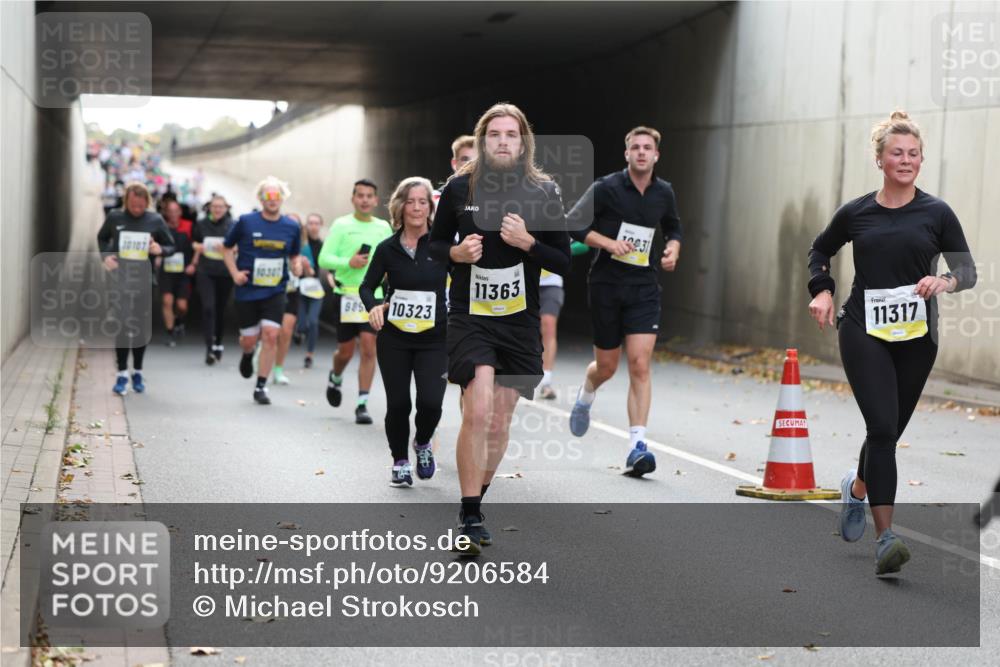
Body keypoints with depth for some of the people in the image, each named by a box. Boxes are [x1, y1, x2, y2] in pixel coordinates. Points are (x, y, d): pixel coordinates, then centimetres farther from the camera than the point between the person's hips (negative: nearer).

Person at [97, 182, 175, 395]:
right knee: (121, 326, -5)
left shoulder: (155, 221, 0)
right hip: (120, 279, -1)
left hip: (143, 281, 1)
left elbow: (171, 246, 8)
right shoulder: (115, 218, 1)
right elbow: (102, 238, 17)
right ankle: (122, 374, 0)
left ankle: (137, 373, 23)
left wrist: (160, 250, -15)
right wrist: (106, 255, -2)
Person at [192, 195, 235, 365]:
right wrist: (197, 247, 3)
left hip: (225, 272, 0)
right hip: (205, 272, 0)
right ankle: (209, 347, -16)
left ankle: (218, 344, 29)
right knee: (208, 308, -13)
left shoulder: (232, 225, 0)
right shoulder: (202, 224, 6)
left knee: (220, 310, 10)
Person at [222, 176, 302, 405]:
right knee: (250, 339, 3)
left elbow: (294, 255, 16)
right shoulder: (246, 222, -3)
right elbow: (227, 248, 8)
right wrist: (234, 273, -5)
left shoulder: (291, 227, 3)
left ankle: (261, 386, -3)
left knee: (271, 335, -13)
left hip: (275, 291, 1)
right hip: (247, 290, -1)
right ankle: (248, 355, 43)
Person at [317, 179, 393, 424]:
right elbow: (324, 259, -5)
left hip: (374, 295, 2)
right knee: (345, 351, 6)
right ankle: (335, 379, 40)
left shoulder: (384, 227, 9)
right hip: (347, 295, -2)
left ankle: (362, 404, -3)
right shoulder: (342, 225, -1)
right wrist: (348, 263, -19)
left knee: (369, 349, -8)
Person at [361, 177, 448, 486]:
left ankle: (423, 443, 20)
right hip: (394, 338, 1)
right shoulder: (387, 248, 0)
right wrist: (373, 307, -12)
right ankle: (400, 462, 25)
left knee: (431, 401, -14)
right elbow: (367, 286, 8)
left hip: (434, 338, -1)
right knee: (397, 403, 3)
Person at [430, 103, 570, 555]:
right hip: (469, 316, -2)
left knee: (499, 423, 9)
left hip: (519, 321, 2)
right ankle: (469, 518, -8)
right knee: (478, 412, -17)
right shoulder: (459, 188, -2)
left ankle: (475, 503, 29)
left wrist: (527, 242, -16)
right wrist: (457, 253, -11)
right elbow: (435, 245, 10)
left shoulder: (543, 192, -1)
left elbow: (563, 262, 1)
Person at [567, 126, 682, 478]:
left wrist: (672, 249, 3)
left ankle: (637, 447, -12)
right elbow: (573, 225, -6)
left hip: (644, 287, 2)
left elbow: (673, 228, 24)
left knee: (640, 365, -11)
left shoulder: (664, 193, 5)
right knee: (607, 366, 9)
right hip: (606, 285, -2)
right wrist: (609, 243, -19)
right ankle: (585, 396, 46)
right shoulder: (606, 188, -8)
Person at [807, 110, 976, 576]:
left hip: (916, 337, 2)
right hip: (863, 331, -2)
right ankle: (885, 539, -16)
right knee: (883, 427, -16)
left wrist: (944, 282, -17)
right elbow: (821, 250, 21)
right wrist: (822, 291, 5)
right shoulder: (855, 213, 4)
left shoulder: (936, 213, 2)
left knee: (889, 431, 13)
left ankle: (857, 487, 47)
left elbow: (968, 271, 4)